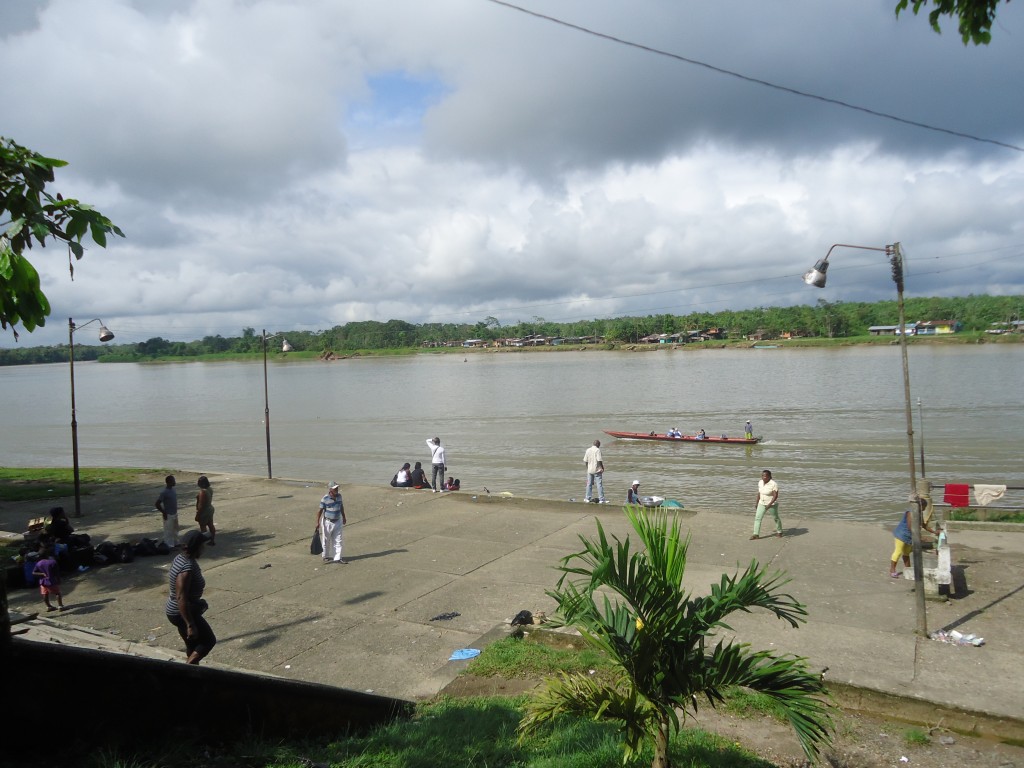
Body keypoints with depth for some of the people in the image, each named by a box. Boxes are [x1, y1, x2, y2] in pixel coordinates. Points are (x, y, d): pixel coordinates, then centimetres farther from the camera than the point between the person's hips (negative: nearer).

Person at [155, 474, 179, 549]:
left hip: (175, 513, 9)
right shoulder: (164, 492, -23)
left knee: (175, 530, 19)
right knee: (168, 531, 3)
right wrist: (164, 513, -16)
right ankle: (169, 546, 12)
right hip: (168, 515, -9)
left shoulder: (173, 490, 3)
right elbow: (157, 503, -22)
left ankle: (175, 543, 32)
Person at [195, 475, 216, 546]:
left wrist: (197, 515, -18)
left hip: (204, 511, -9)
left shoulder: (203, 492, -27)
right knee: (211, 525, 16)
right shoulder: (210, 489, 0)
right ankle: (212, 540, 26)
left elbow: (201, 505, -25)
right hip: (210, 509, 9)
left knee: (203, 527, 4)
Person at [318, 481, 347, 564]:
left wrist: (344, 517, 21)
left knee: (338, 541, 6)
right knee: (326, 541, 11)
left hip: (338, 522, 5)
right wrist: (318, 522, -13)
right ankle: (326, 557, 27)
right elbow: (320, 511, -13)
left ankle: (337, 557, 12)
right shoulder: (325, 499, -18)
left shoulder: (339, 496, -1)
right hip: (327, 522, -5)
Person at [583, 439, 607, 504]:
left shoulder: (588, 450, 7)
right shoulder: (597, 450, -11)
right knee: (599, 484, -4)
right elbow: (599, 460, -17)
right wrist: (602, 467, -8)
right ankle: (601, 499, -6)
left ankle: (587, 498, 16)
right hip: (597, 470, -6)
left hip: (589, 470, 6)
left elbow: (585, 461, 10)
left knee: (589, 484, 13)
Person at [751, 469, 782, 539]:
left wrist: (769, 504, -30)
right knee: (757, 517, -5)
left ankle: (779, 531, 37)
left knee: (776, 518, 14)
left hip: (772, 504, -5)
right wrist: (757, 504, 11)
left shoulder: (774, 484, -21)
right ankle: (756, 534, -4)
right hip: (762, 504, 5)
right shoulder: (760, 482, -2)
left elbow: (776, 496, -23)